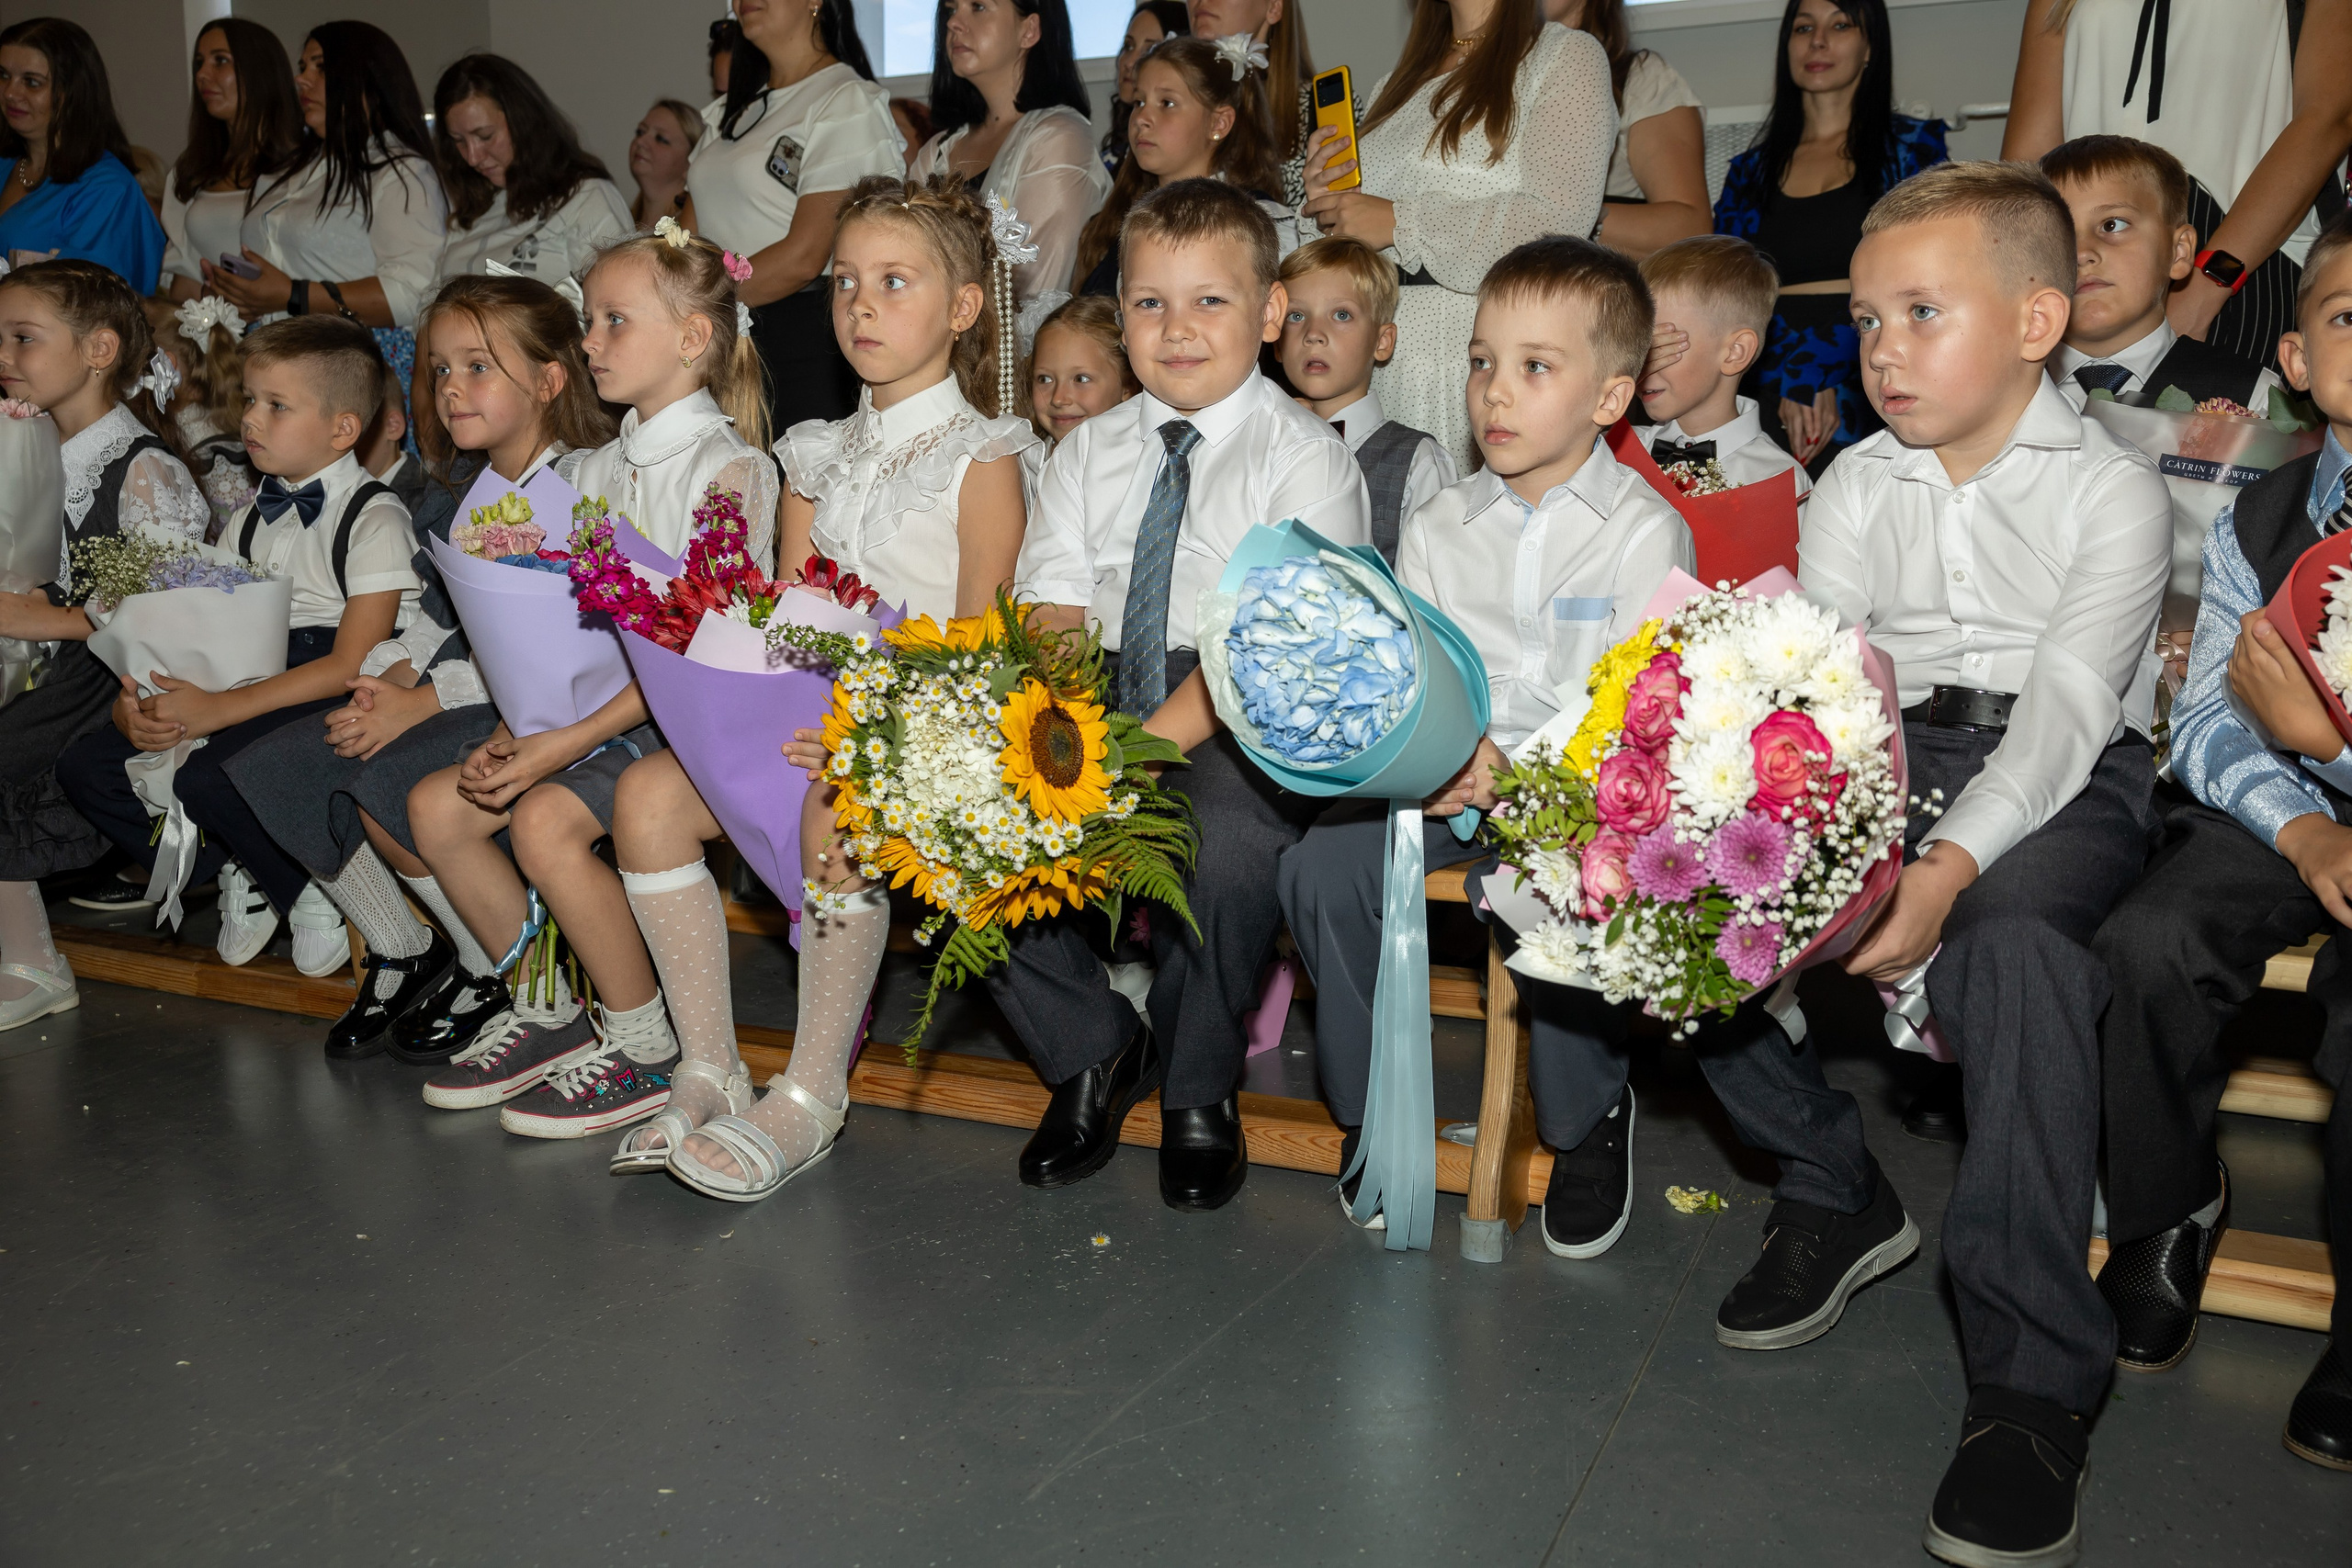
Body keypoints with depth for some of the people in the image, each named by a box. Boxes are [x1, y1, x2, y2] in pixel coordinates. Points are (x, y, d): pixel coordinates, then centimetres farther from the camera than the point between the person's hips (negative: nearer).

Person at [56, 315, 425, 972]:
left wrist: (219, 709, -21)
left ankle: (316, 893, -5)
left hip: (334, 701, -7)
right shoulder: (252, 519, 17)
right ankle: (237, 873, 4)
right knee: (85, 765, -6)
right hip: (250, 685, 8)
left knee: (207, 777, -31)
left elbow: (350, 665, -15)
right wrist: (134, 702, -6)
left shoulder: (374, 517, -6)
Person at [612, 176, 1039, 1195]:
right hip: (818, 716, 6)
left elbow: (978, 643, -11)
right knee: (650, 793, -15)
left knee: (834, 816, -35)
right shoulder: (816, 457, 17)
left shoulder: (982, 456, -3)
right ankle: (710, 1072, -6)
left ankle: (811, 1097, -18)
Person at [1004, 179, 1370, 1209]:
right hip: (1105, 693, 5)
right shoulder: (1087, 453, 15)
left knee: (1223, 840, -35)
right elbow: (1053, 614, 5)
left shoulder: (1304, 456, -1)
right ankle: (1091, 1053, 6)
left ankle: (1198, 1092, -4)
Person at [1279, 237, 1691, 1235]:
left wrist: (1519, 774, -24)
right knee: (1319, 867, -19)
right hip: (1444, 778, 4)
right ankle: (1374, 1106, 4)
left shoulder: (1645, 530, -2)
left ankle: (1588, 1123, -1)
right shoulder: (1439, 525, 10)